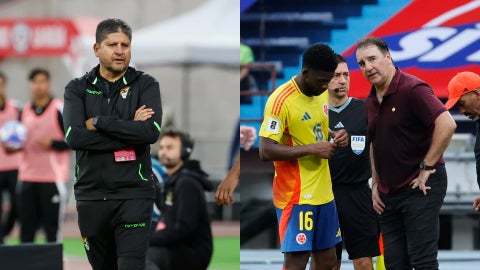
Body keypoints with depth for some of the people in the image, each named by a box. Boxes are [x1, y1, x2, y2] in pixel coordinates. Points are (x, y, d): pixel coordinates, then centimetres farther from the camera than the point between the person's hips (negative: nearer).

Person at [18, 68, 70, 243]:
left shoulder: (60, 109, -4)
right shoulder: (24, 111, 12)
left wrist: (52, 144, -16)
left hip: (53, 179, -5)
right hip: (27, 178, 5)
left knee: (52, 228, -2)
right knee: (26, 225, 6)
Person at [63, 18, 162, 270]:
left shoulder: (146, 85, 3)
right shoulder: (78, 89, 6)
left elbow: (151, 131, -15)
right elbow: (74, 137, -11)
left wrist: (98, 122, -11)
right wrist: (130, 129, -13)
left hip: (133, 194, -2)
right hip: (91, 195, 3)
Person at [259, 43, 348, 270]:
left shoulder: (322, 94, 8)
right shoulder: (281, 100, -18)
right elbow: (266, 151, -22)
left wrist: (334, 137, 2)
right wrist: (311, 149, -24)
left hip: (323, 192, 8)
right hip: (296, 196, -8)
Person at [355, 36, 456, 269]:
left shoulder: (413, 89, -14)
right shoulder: (370, 102, 11)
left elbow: (447, 125, -25)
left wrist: (427, 167, -20)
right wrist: (376, 183, 16)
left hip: (420, 187, -8)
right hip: (388, 195, 8)